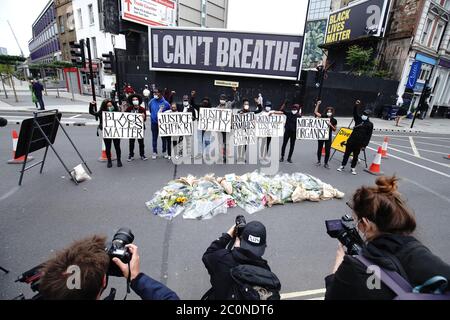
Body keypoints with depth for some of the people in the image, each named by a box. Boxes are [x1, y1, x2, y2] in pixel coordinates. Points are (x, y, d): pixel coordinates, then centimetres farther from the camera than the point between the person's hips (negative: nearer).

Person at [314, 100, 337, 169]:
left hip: (328, 136, 0)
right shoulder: (323, 116, -1)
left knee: (327, 150, -1)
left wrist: (330, 125, -14)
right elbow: (315, 112, -2)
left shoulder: (334, 120, 0)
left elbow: (334, 129, 4)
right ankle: (318, 161, 26)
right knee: (319, 148, 10)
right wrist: (318, 104, -9)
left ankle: (326, 163, 11)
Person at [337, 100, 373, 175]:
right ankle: (342, 166, 18)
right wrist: (356, 105, -22)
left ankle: (353, 168, 20)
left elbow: (368, 136, -3)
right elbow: (354, 113, -4)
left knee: (355, 156, 7)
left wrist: (364, 145, -8)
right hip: (351, 140, 2)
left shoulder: (370, 124, -1)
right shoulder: (358, 119, 8)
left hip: (359, 143, -2)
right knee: (346, 154, 8)